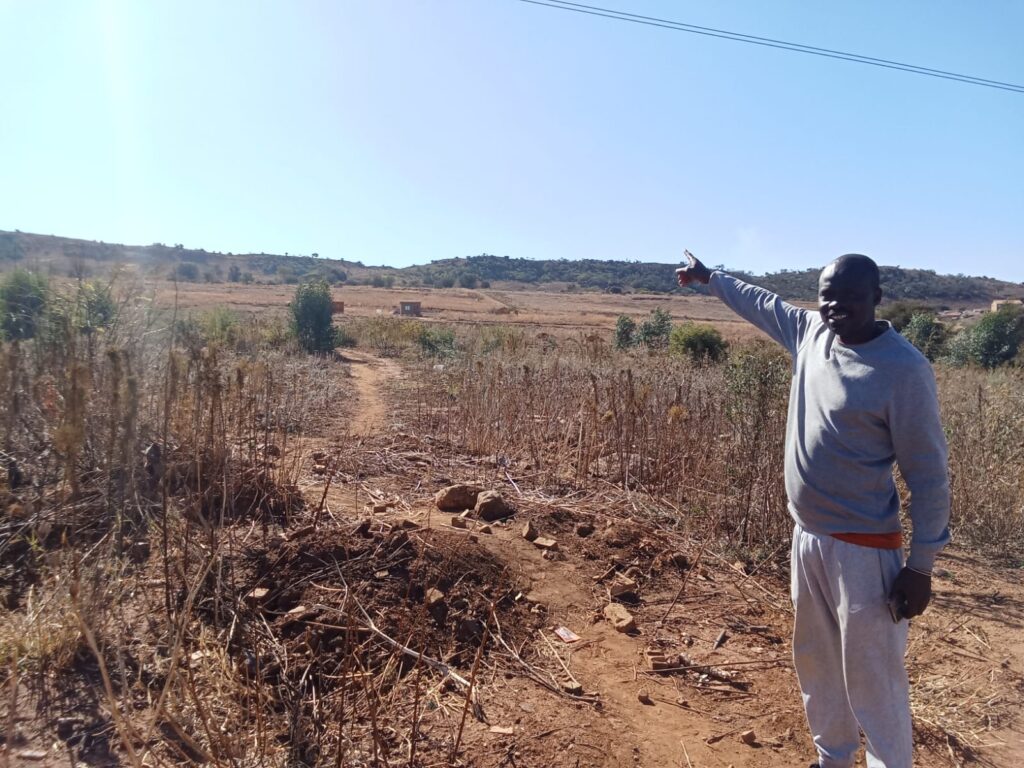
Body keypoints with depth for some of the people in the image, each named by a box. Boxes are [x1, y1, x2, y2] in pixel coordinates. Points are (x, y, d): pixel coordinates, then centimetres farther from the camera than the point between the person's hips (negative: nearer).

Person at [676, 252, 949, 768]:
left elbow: (928, 474, -13)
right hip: (807, 535, 7)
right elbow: (760, 303, 21)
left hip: (862, 548, -7)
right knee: (815, 659, 20)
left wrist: (920, 566, -12)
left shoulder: (903, 369, -18)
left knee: (871, 676, 1)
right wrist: (709, 277, 34)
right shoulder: (810, 332, 0)